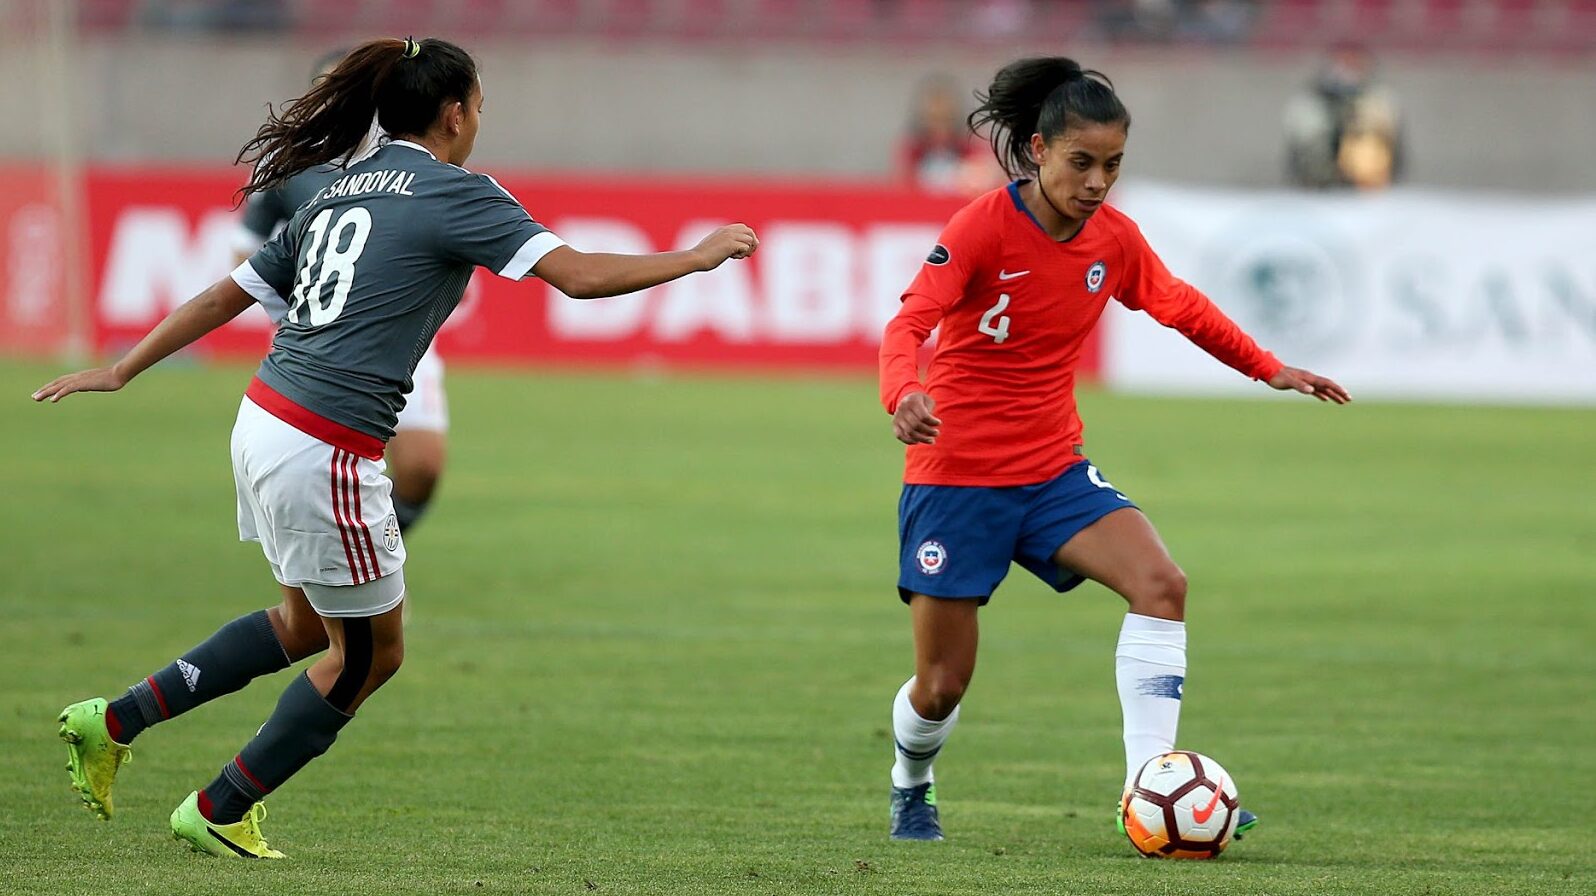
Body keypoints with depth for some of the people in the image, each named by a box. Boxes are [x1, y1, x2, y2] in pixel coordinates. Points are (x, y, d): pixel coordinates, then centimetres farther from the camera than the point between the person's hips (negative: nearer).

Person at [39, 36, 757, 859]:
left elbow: (226, 295, 18)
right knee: (369, 653, 11)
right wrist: (696, 257, -4)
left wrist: (119, 373, 24)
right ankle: (217, 813, 19)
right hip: (326, 455, -9)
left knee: (307, 625, 26)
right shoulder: (454, 195, -8)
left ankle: (114, 722, 23)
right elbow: (578, 274, -15)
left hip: (262, 423, 9)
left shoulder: (338, 194, 15)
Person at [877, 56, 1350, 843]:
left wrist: (1269, 370, 17)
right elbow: (908, 325, -27)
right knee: (941, 686, 0)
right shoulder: (984, 226, -17)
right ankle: (910, 788, 35)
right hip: (956, 478, -5)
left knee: (1161, 584, -21)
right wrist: (903, 396, -47)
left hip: (1053, 473, 5)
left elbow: (1182, 307, 18)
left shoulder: (1114, 237, 0)